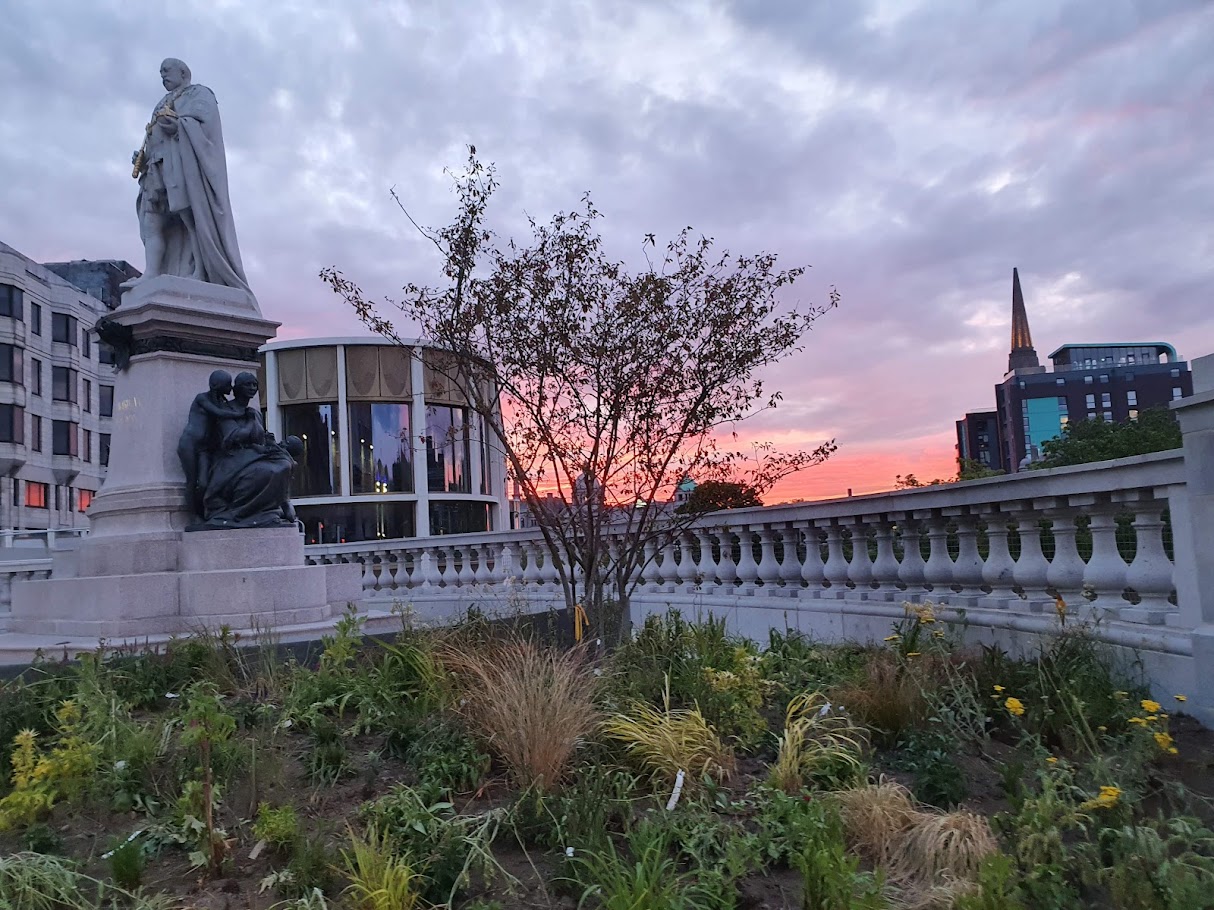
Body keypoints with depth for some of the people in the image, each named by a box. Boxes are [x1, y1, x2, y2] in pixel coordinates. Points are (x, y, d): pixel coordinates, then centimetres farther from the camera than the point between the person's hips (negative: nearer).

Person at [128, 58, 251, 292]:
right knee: (152, 220, -10)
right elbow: (155, 139, 25)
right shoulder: (163, 106, 36)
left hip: (185, 157, -7)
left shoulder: (199, 93, 14)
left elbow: (205, 120, -7)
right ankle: (151, 274, -22)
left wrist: (179, 126, -24)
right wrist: (141, 156, 6)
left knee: (192, 216, -20)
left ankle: (202, 273, -28)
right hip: (160, 165, 7)